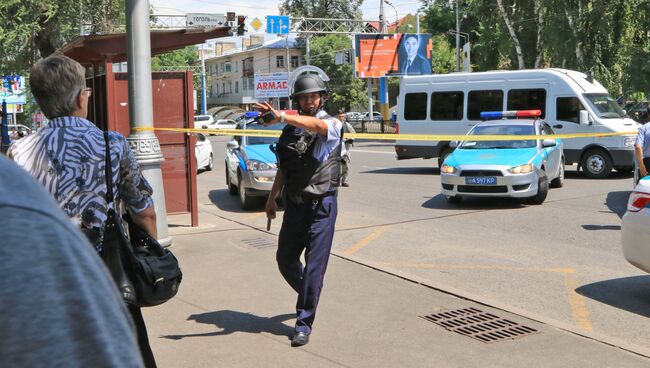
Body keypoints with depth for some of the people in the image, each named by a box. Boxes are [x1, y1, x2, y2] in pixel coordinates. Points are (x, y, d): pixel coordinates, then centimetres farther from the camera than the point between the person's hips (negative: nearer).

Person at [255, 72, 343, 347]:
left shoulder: (332, 124, -3)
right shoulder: (290, 129, 14)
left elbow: (317, 126, -29)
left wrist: (281, 116, -41)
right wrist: (271, 198, 19)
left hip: (321, 204, -5)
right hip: (294, 204, 6)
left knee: (314, 265, -5)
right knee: (285, 260, 10)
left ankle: (304, 322, 4)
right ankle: (309, 297, 36)